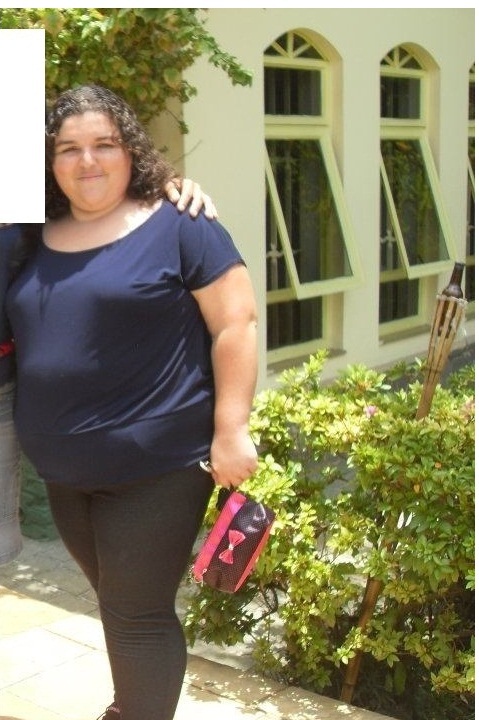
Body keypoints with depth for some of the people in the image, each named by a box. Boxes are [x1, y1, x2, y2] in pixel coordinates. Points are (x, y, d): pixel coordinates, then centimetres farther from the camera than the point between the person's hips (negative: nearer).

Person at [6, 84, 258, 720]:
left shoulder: (178, 225, -9)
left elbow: (235, 324, -12)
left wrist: (230, 431, -17)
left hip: (156, 465, -6)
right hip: (64, 471, 6)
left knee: (138, 613, 1)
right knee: (115, 601, 21)